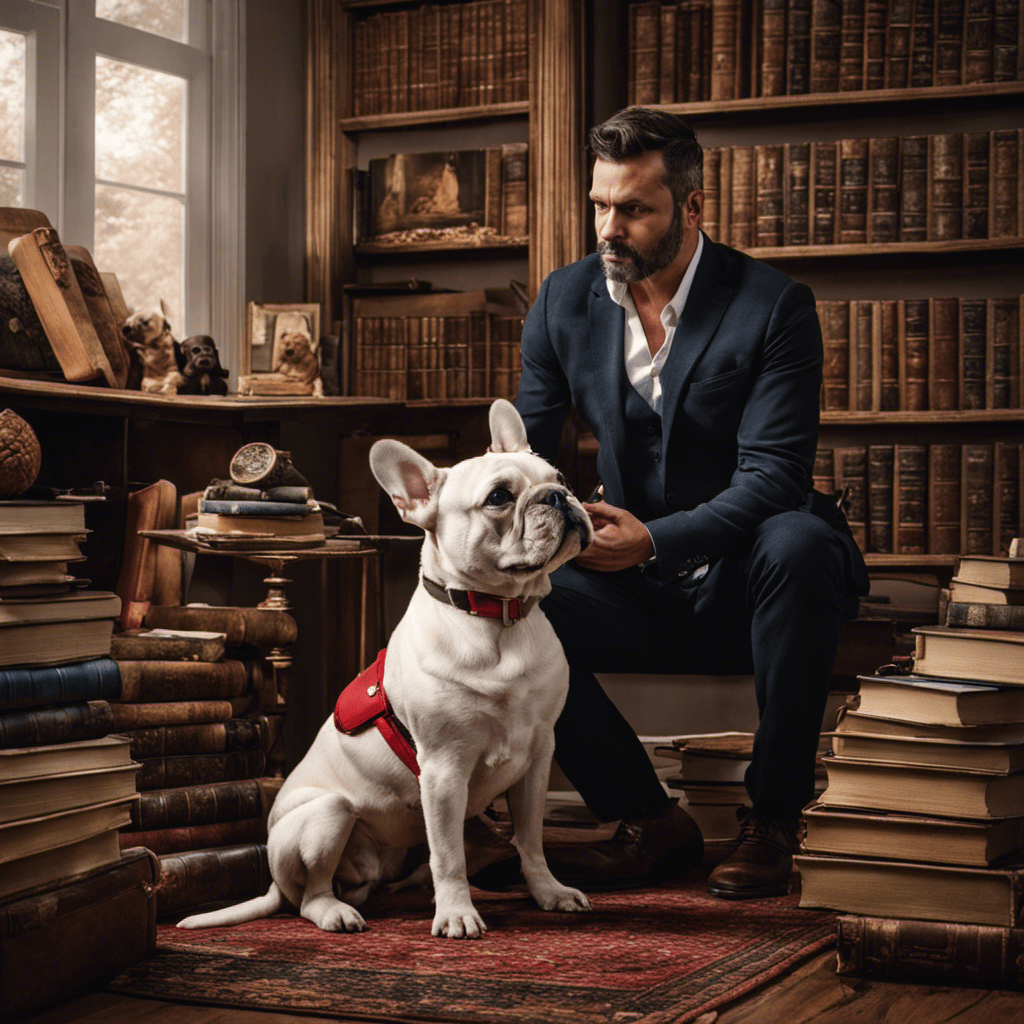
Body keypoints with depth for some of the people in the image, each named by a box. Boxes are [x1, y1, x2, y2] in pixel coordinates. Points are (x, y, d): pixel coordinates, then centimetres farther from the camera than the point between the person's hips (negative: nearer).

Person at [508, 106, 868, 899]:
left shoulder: (774, 306, -13)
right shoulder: (565, 301, 1)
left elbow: (771, 477, -21)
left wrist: (654, 540, -36)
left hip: (746, 582, -3)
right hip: (640, 595, 4)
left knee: (796, 541, -38)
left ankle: (773, 818, -21)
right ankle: (653, 824, -8)